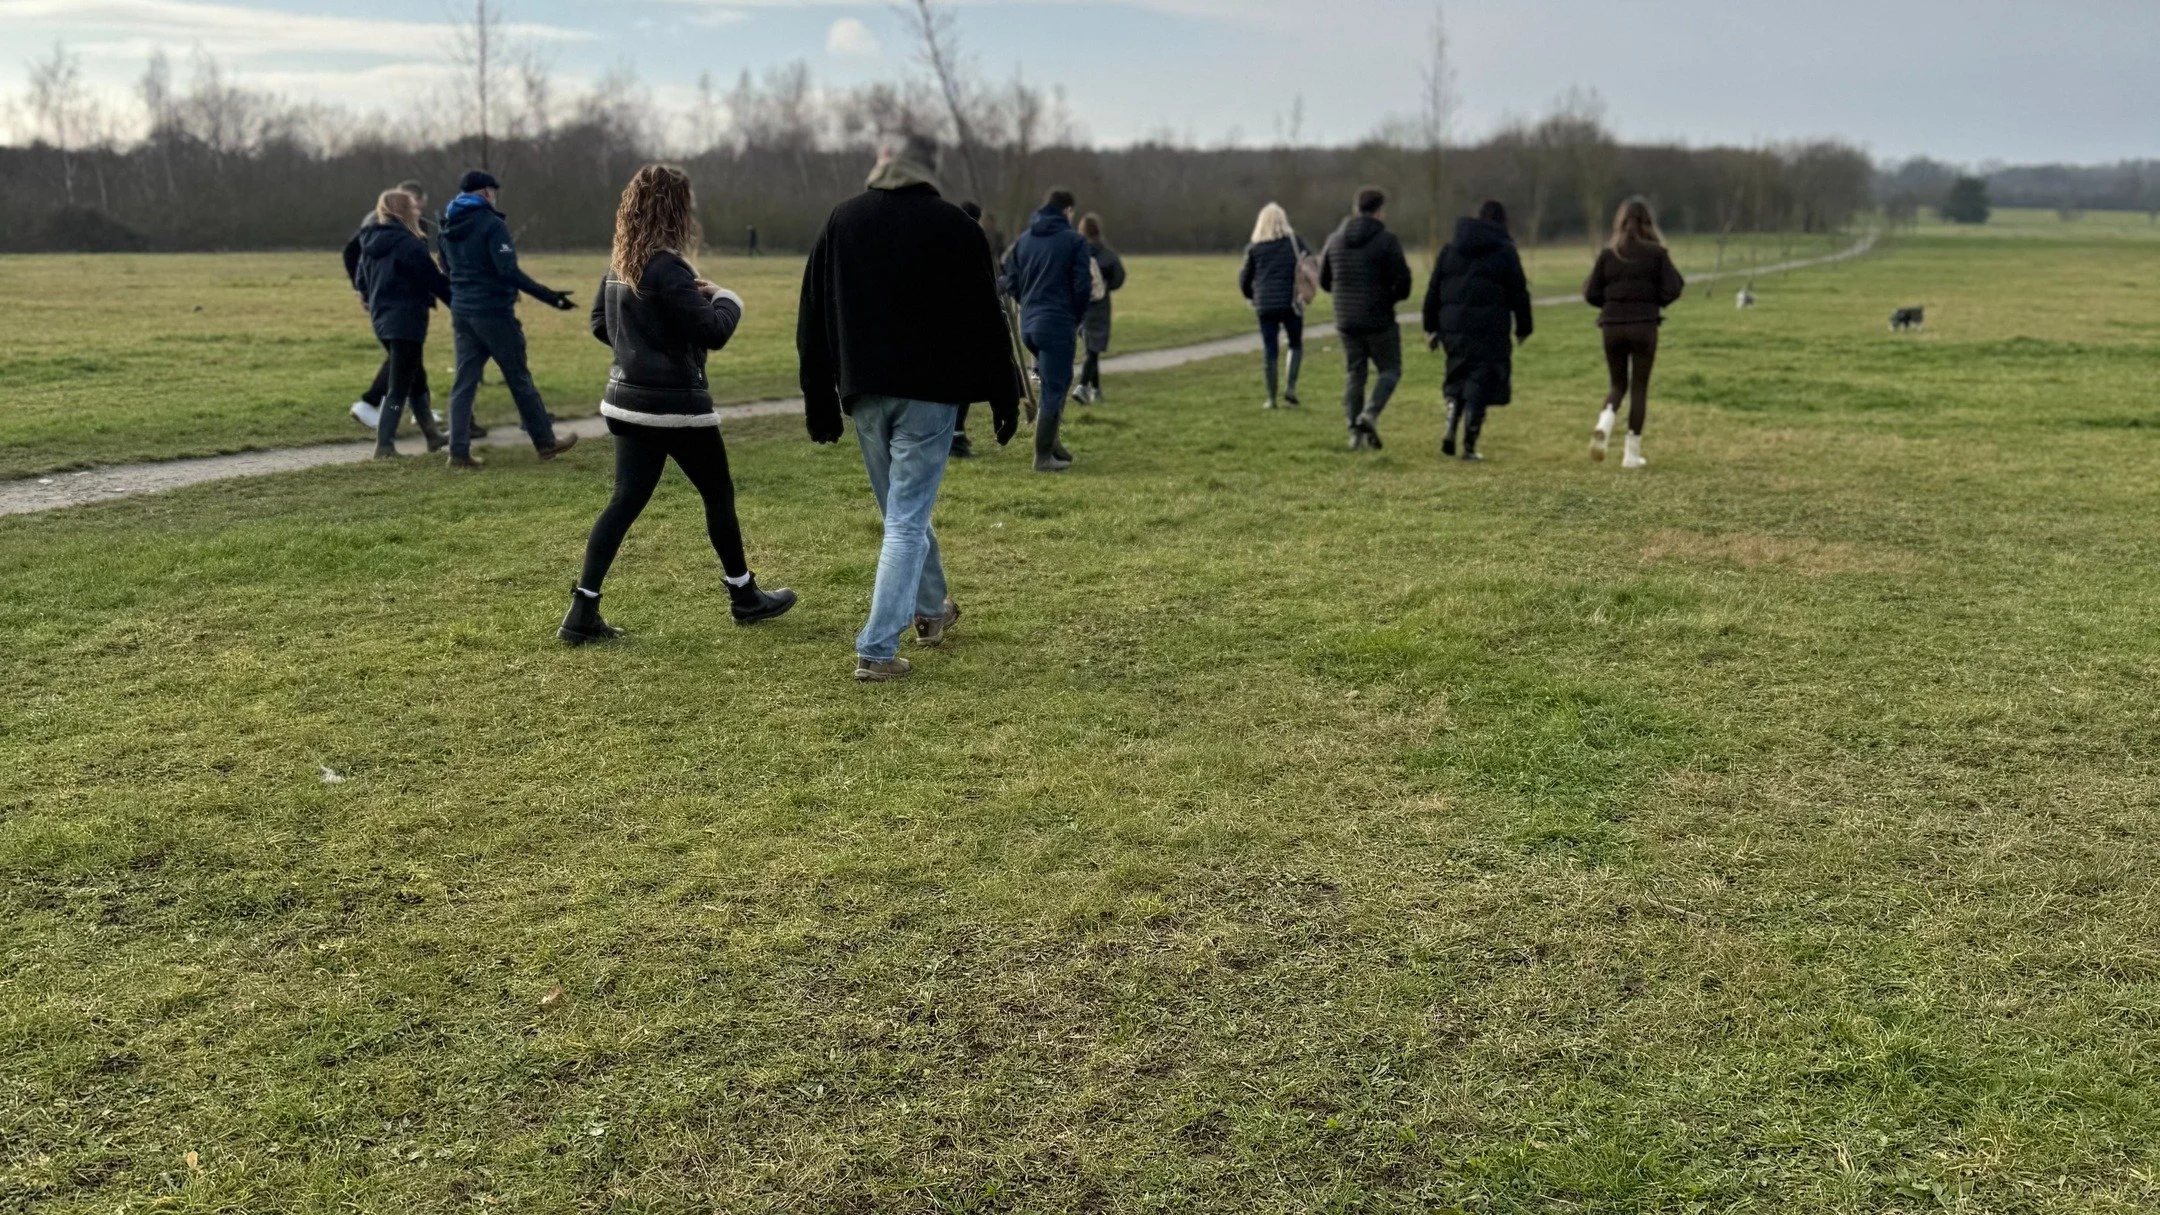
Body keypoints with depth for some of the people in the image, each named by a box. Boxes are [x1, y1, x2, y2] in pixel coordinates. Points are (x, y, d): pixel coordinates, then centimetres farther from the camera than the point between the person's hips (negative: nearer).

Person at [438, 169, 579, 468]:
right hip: (494, 312, -7)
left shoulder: (449, 227, 11)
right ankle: (546, 442, 15)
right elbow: (509, 271, -21)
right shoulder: (492, 224, -13)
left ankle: (459, 452, 0)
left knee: (464, 382, 5)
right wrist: (550, 297, -21)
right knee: (519, 380, 4)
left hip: (461, 312, 7)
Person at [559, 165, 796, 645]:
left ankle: (583, 612, 1)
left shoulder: (619, 264, 7)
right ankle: (745, 595, 26)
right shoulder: (667, 268, -19)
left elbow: (600, 324, 18)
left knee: (625, 502, 7)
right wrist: (726, 299, -1)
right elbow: (713, 332, -21)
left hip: (630, 401, 8)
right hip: (676, 405, -8)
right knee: (718, 493, 11)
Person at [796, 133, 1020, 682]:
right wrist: (1004, 396, 3)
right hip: (929, 393, -4)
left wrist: (820, 403, 12)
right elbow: (985, 318, -3)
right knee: (907, 519, -3)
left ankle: (931, 609, 38)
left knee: (900, 509, 21)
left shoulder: (841, 221, 9)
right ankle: (876, 649, -8)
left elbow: (813, 322, 9)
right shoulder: (952, 224, -2)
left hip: (864, 392, 4)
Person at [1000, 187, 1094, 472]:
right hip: (1058, 325, -6)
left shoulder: (1023, 240, 10)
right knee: (1054, 389, 0)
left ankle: (1050, 441, 21)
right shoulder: (1074, 241, -7)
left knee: (1052, 382, 22)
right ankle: (1044, 456, 2)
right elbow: (1082, 287, -10)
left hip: (1028, 325, 6)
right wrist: (1077, 318, 5)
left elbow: (1011, 283, 10)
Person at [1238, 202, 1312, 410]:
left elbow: (1244, 279, 10)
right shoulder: (1294, 241, 2)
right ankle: (1290, 387, -2)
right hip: (1291, 303, -1)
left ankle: (1271, 398, 6)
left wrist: (1251, 297, 28)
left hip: (1265, 305, 1)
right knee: (1296, 345, 15)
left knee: (1270, 351, 5)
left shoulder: (1254, 248, 5)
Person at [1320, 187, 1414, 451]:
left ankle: (1354, 430, 7)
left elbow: (1324, 281, 11)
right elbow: (1403, 280, -14)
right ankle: (1371, 413, -13)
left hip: (1346, 320, 5)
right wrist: (1394, 296, 7)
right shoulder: (1386, 240, -10)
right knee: (1390, 370, 9)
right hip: (1379, 320, -5)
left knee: (1354, 373, 12)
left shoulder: (1335, 239, 6)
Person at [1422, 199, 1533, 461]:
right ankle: (1469, 446, 1)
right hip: (1490, 329, -4)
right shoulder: (1505, 251, 0)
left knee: (1457, 380, 18)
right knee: (1481, 386, 2)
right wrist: (1523, 328, 9)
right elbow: (1518, 293, 0)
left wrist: (1431, 327, 16)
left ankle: (1450, 433, -1)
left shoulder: (1449, 250, 11)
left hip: (1453, 327, 4)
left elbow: (1433, 291, 11)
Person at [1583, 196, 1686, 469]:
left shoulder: (1608, 253, 1)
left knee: (1618, 385, 16)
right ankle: (1632, 453, 7)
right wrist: (1653, 300, 12)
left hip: (1612, 326, 2)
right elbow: (1673, 289, -7)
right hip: (1644, 326, -2)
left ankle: (1603, 426, -14)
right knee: (1639, 387, 7)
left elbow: (1591, 293, 1)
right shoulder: (1656, 253, -5)